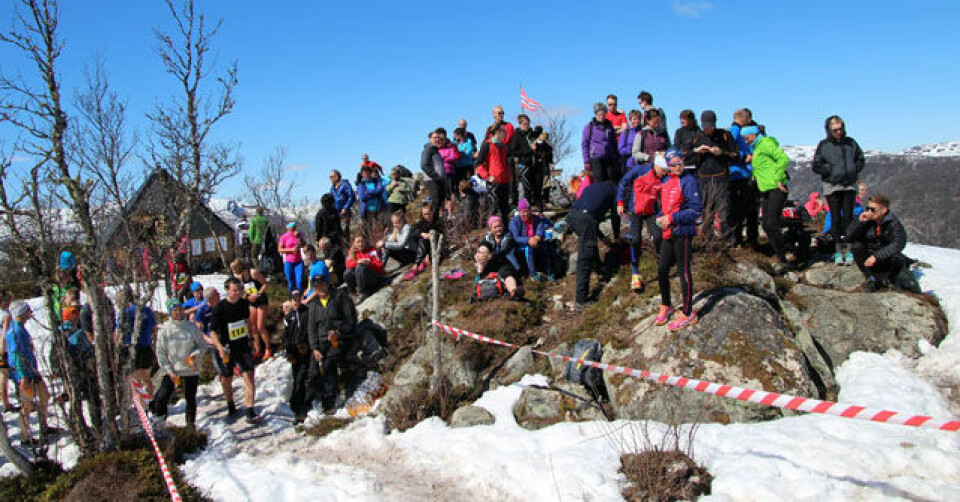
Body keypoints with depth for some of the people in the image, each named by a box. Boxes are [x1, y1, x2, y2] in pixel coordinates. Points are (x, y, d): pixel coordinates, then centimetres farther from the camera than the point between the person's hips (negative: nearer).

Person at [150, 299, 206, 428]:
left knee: (190, 398, 8)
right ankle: (159, 418, 21)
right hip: (172, 371, -1)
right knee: (162, 397, -5)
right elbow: (161, 353, -2)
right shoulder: (165, 330, -4)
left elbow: (202, 344, 9)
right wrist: (169, 371, -7)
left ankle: (191, 423, 25)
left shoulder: (192, 327, -1)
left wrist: (195, 355, -10)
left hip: (191, 370, 1)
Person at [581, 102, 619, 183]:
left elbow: (614, 142, 21)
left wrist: (615, 157, 15)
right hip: (596, 159, -4)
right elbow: (584, 144, 1)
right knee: (600, 181, -6)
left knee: (613, 181, 0)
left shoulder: (609, 126, 13)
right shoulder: (589, 126, 1)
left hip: (609, 158, 4)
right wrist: (586, 160, -4)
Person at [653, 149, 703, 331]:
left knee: (684, 272, 1)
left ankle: (688, 314, 12)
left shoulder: (688, 181, -12)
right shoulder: (666, 181, 12)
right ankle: (666, 306, 33)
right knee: (662, 270, 13)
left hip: (682, 232, -7)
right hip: (667, 233, 7)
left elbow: (695, 211, -16)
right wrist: (659, 218, 3)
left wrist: (671, 218, -18)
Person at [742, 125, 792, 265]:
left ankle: (781, 255, -8)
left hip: (776, 189, -10)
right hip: (766, 190, 10)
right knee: (767, 225, 8)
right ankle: (779, 253, 16)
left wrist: (778, 179, -19)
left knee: (772, 224, -14)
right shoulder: (757, 147, 21)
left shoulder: (766, 143, -7)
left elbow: (784, 159, -17)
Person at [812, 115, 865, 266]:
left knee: (848, 217, -2)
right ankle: (838, 251, 8)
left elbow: (860, 159, 17)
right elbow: (816, 165, -3)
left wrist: (855, 170, 1)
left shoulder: (850, 142, 7)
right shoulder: (824, 145, -1)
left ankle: (849, 251, 2)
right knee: (836, 218, 1)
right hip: (832, 186, -2)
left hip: (850, 185, 2)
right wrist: (832, 170, -12)